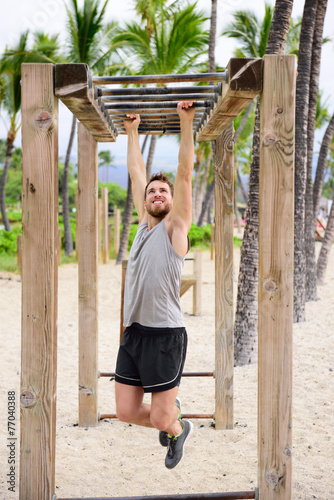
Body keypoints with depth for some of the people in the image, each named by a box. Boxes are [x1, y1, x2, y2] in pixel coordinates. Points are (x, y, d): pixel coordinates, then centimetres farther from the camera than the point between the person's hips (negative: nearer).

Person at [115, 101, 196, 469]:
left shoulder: (175, 226, -1)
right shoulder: (144, 224, 12)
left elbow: (185, 173, -8)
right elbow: (136, 171, 21)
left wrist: (186, 122, -10)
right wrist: (132, 130, 26)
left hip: (164, 334, -6)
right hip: (133, 332, 6)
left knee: (160, 418, 0)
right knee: (126, 412, 7)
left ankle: (178, 428, 36)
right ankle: (172, 410, 36)